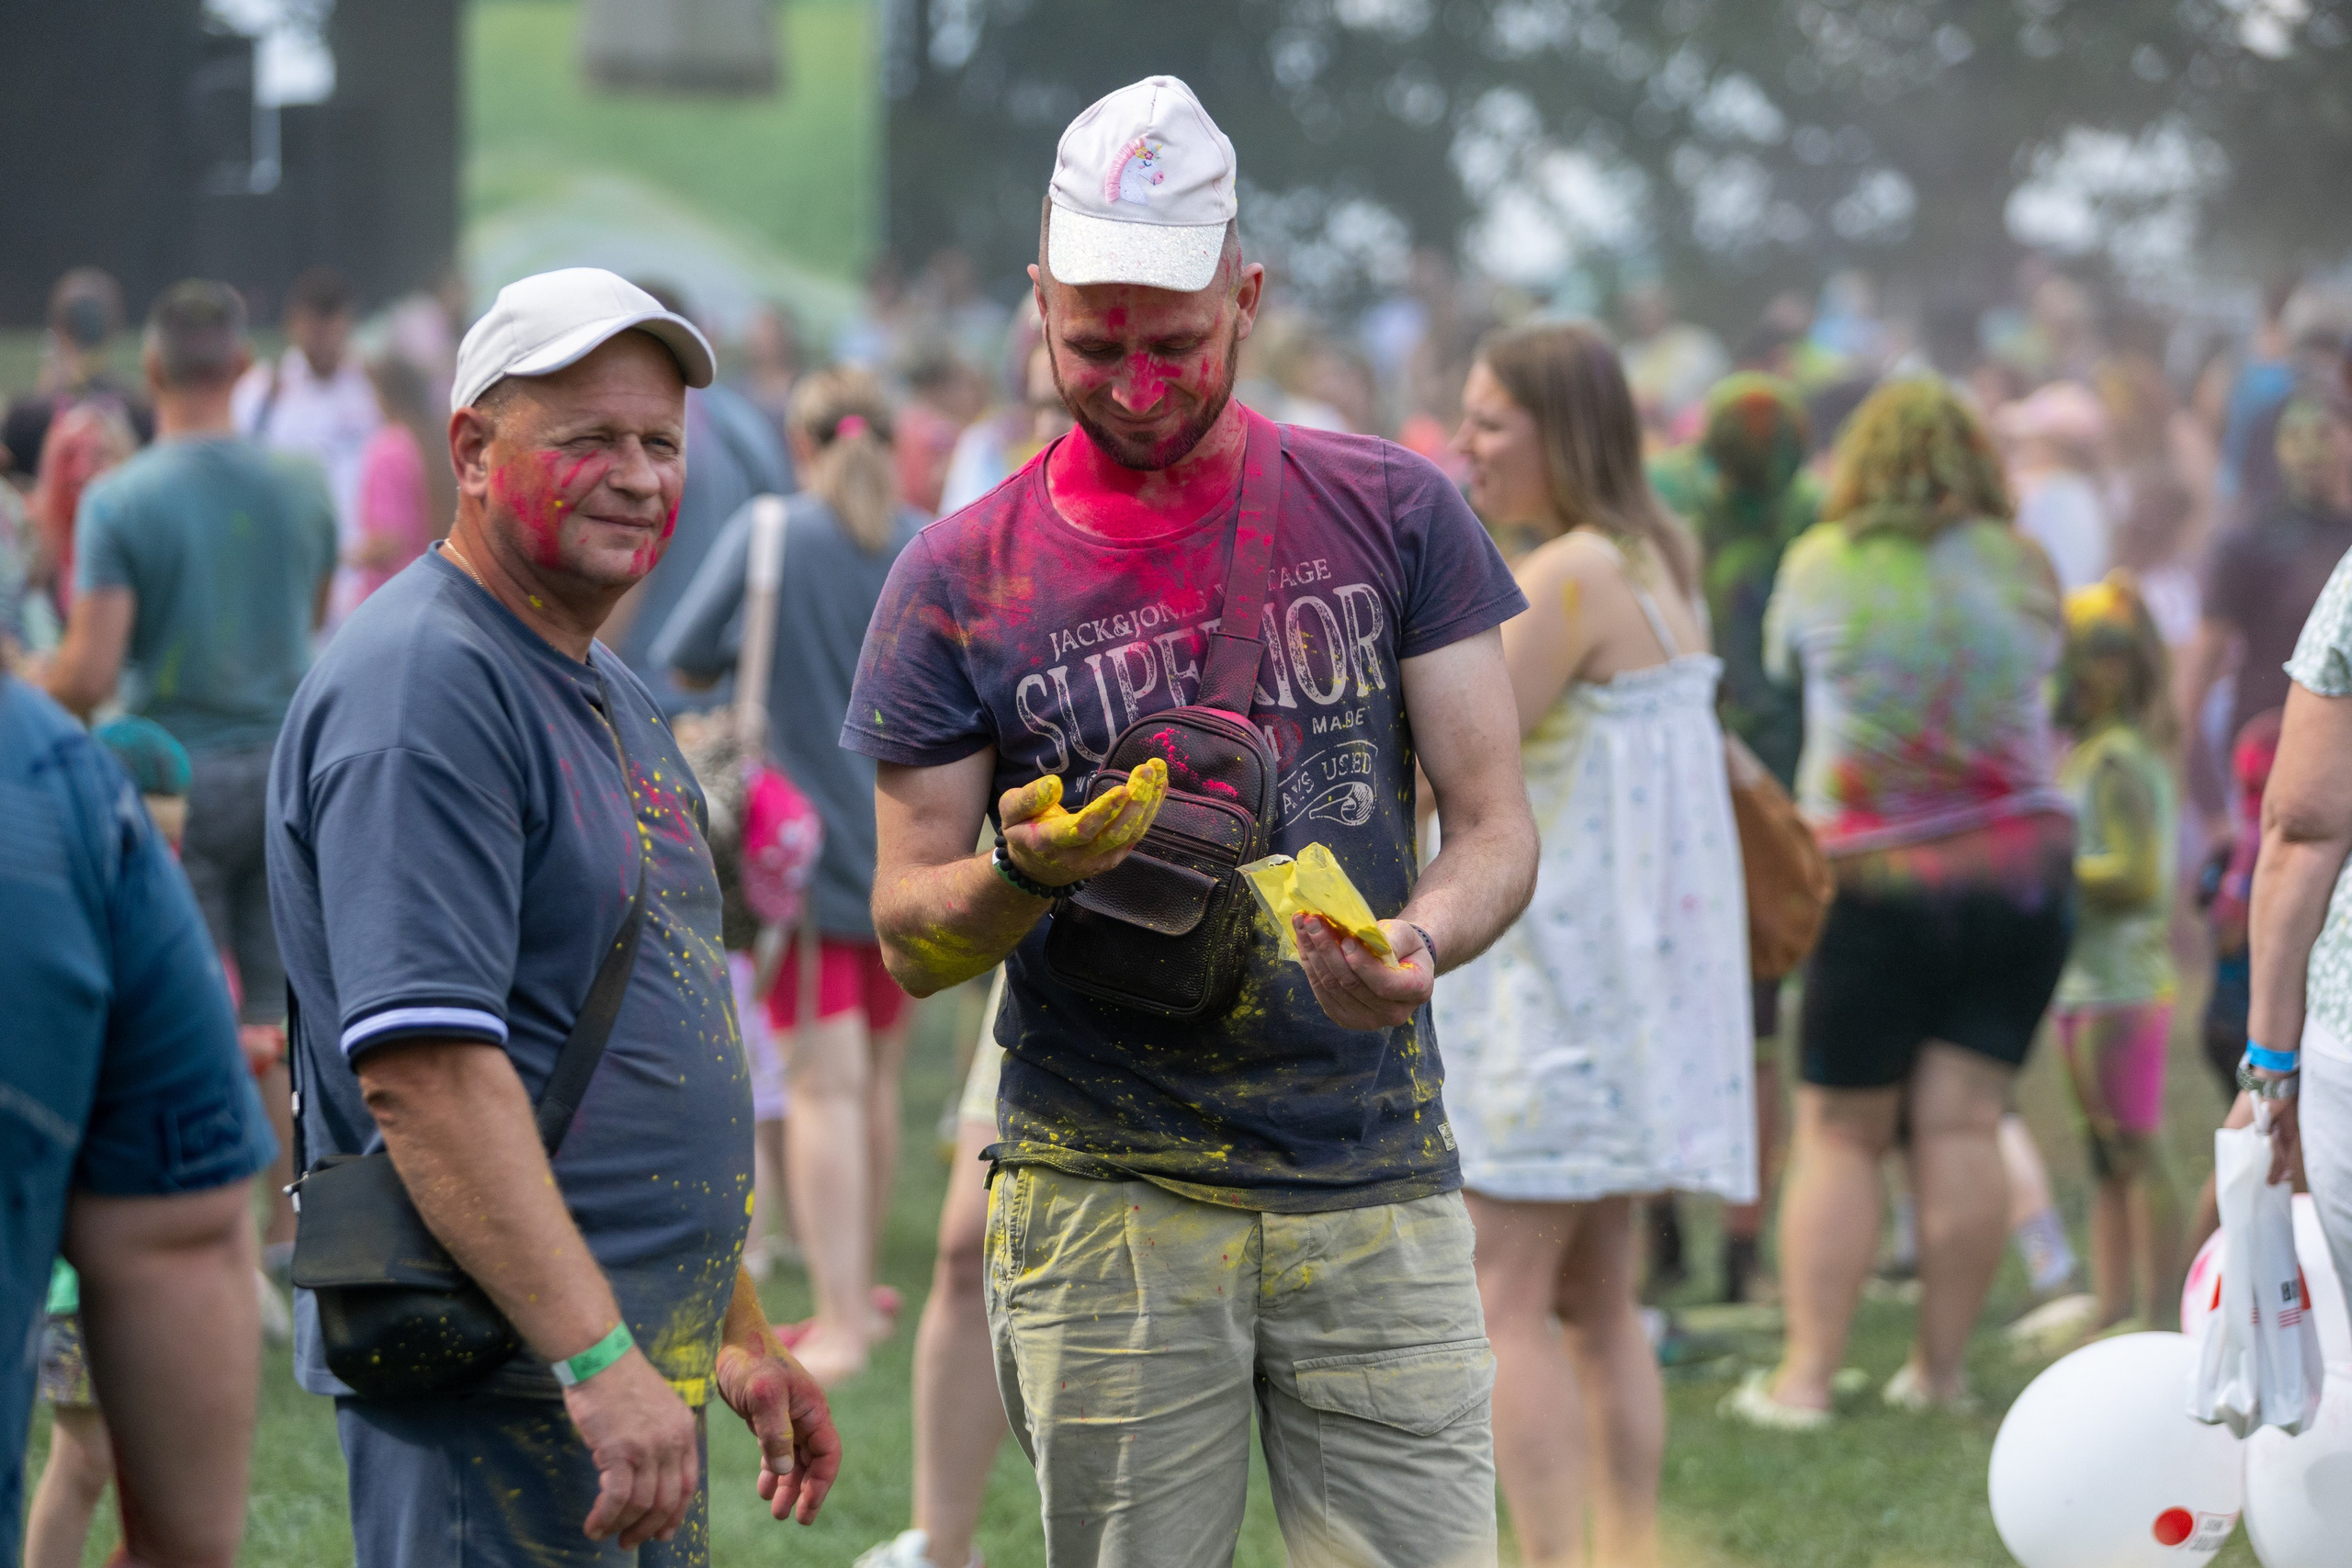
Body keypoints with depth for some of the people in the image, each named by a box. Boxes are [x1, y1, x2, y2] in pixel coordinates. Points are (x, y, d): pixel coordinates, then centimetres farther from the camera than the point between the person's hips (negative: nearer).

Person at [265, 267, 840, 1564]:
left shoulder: (608, 695, 18)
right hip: (496, 1393, -10)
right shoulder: (423, 686, -14)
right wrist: (599, 1357, -28)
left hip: (639, 1373, 10)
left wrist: (738, 1339, 26)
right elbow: (422, 1069, -24)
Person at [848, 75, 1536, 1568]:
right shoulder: (962, 579, 3)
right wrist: (1026, 873, -18)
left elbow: (1496, 823, 4)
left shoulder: (1393, 514, 5)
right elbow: (908, 931, 5)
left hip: (1378, 1187, 1)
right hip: (1105, 1203, 0)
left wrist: (1420, 945, -18)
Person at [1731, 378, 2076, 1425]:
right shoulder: (2020, 567, 3)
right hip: (2020, 866, 2)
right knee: (1962, 1123, 3)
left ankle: (1807, 1372, -1)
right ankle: (1940, 1368, 5)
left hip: (1871, 877, -2)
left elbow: (1780, 663, 14)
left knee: (1839, 1133, 3)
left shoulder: (1820, 565, -1)